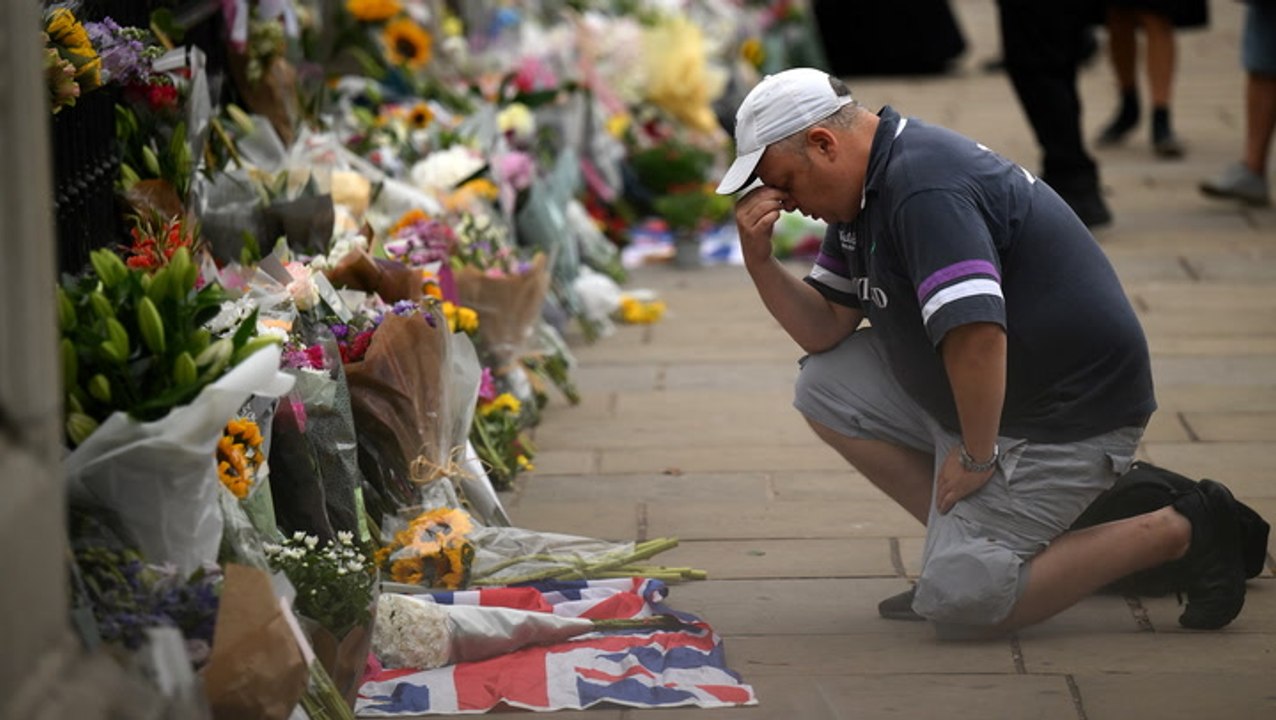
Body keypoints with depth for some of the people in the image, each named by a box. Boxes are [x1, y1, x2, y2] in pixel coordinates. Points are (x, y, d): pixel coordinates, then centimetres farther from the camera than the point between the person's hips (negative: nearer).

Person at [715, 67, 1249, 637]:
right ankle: (960, 537, 11)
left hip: (1068, 413, -10)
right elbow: (827, 329, 13)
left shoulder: (923, 188, -25)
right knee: (826, 386, 7)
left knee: (957, 601, -15)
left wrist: (977, 457, -21)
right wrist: (759, 259, -3)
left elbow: (977, 335, -33)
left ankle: (1180, 530, -6)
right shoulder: (865, 189, 9)